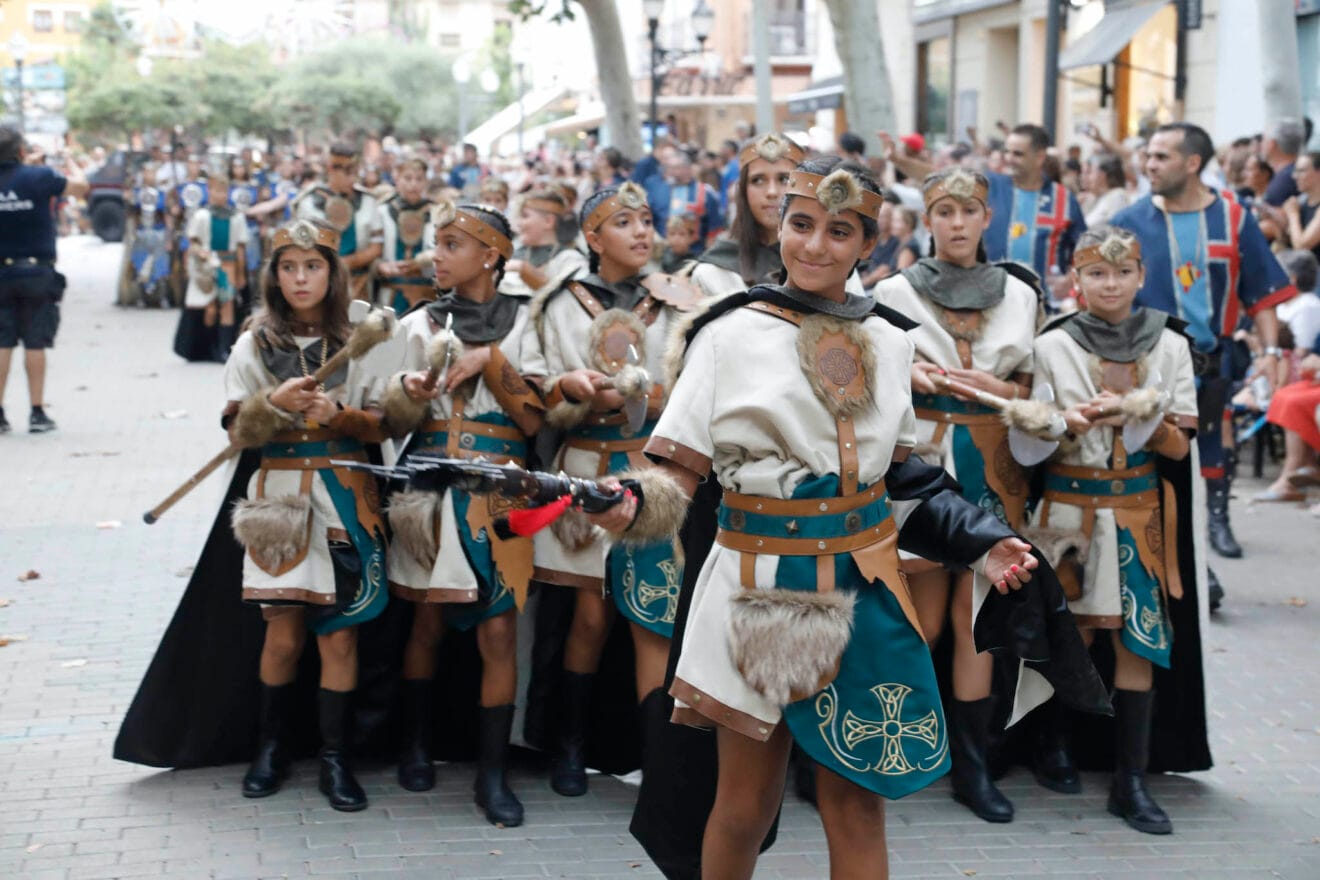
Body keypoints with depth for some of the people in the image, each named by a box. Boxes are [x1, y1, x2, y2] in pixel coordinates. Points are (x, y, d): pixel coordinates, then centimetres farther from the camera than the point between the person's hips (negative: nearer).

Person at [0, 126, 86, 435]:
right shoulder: (38, 177, -10)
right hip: (36, 272, -2)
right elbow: (80, 187, 3)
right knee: (35, 343, 3)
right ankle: (37, 413, 5)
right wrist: (71, 163, 23)